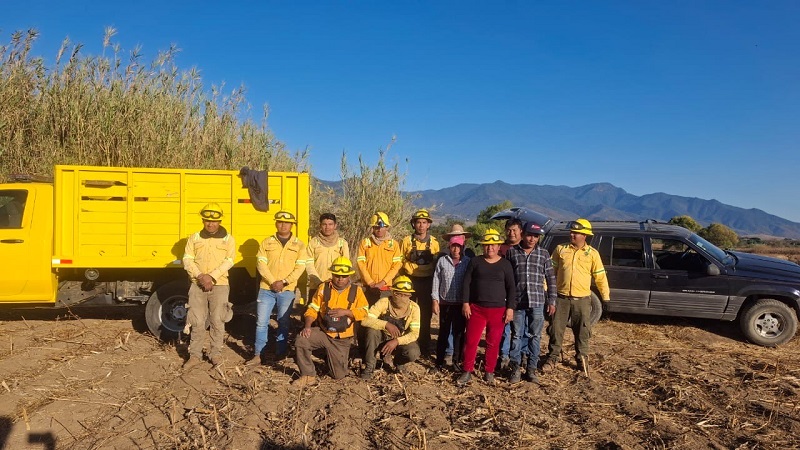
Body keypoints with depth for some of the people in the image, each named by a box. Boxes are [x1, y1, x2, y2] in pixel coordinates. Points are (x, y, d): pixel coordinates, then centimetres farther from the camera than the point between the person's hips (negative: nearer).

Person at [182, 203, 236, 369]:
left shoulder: (228, 239, 3)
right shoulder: (194, 238, 9)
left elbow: (229, 261, -6)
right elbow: (187, 260, 1)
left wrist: (211, 276, -17)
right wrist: (200, 276, -14)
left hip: (219, 285, -1)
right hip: (197, 285, 2)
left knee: (217, 320, 1)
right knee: (197, 321, 3)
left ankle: (216, 353, 14)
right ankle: (195, 355, 13)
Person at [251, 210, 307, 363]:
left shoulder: (299, 245, 3)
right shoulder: (266, 242, 6)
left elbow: (300, 267, -4)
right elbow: (261, 264, -2)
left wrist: (284, 282, -15)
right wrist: (272, 282, -14)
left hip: (287, 291, -1)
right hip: (266, 289, 1)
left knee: (283, 323, 7)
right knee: (261, 322, 1)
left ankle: (280, 355, 18)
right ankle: (258, 354, 11)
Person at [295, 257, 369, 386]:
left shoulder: (356, 291, 0)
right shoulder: (323, 288, 1)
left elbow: (363, 312, -8)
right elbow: (312, 309, -1)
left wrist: (345, 312, -21)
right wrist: (307, 326, -18)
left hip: (342, 339, 0)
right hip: (323, 332, 0)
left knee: (338, 375, 2)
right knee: (301, 340, -29)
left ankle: (330, 357, 37)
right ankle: (308, 375, -9)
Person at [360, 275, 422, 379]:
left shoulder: (414, 308, -15)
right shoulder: (384, 302, -19)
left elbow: (415, 333, -19)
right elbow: (365, 320, -29)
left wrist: (396, 341, -34)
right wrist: (386, 324, -40)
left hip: (401, 341, 0)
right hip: (382, 339, 0)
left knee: (413, 353, -31)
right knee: (371, 329, -32)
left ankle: (399, 362, 7)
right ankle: (369, 366, -14)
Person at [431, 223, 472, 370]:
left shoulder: (468, 262, 2)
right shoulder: (442, 261, 3)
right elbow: (436, 281, 4)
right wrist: (435, 300, -1)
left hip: (461, 304, 0)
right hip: (445, 303, 0)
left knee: (459, 333, 6)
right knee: (444, 332, 7)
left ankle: (456, 361, 18)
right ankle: (440, 361, 16)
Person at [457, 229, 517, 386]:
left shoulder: (505, 264, 4)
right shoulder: (475, 261, 4)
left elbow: (511, 288, 4)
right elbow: (467, 282, 3)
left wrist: (510, 308, -3)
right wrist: (465, 303, -4)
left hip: (498, 310, 0)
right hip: (476, 308, 0)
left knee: (493, 343, 6)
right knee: (471, 341, 0)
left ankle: (489, 372, 20)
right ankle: (467, 372, 11)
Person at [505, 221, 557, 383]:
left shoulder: (543, 254, 5)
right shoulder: (511, 252, 2)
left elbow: (551, 278, 8)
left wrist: (551, 300, 4)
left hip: (537, 302, 1)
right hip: (517, 302, -1)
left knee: (535, 336, 7)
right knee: (517, 335, 5)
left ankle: (531, 369, 17)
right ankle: (515, 369, 14)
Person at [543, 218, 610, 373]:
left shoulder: (592, 253, 0)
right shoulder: (560, 249, 2)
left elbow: (600, 277, 4)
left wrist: (606, 297, 5)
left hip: (582, 299, 0)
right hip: (561, 298, 1)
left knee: (582, 331, 9)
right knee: (556, 329, 4)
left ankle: (582, 358, 26)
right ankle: (553, 357, 18)